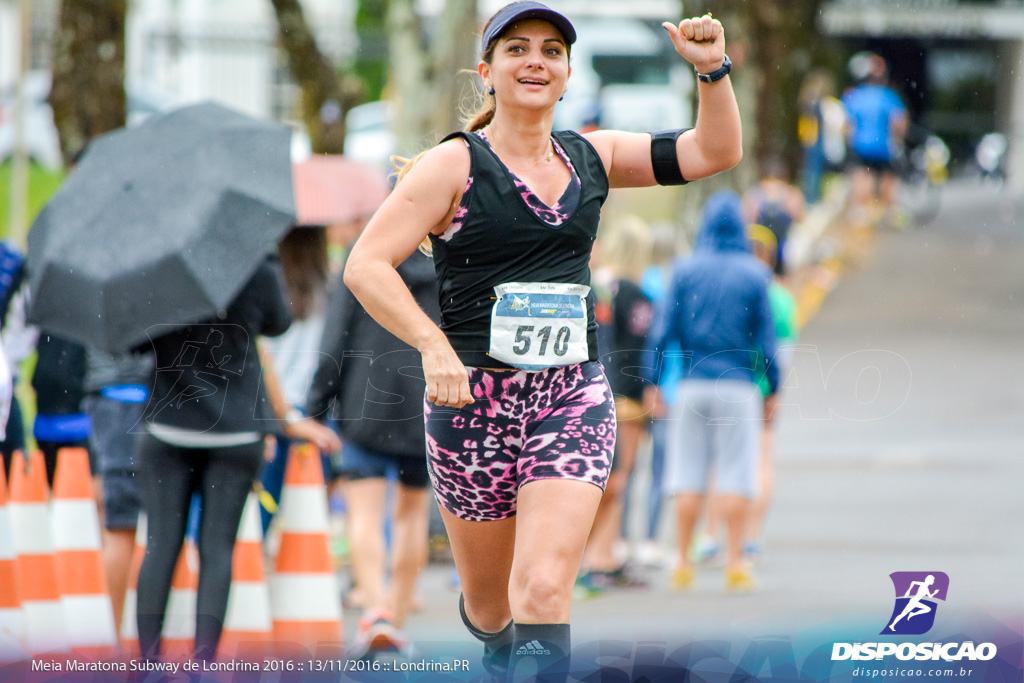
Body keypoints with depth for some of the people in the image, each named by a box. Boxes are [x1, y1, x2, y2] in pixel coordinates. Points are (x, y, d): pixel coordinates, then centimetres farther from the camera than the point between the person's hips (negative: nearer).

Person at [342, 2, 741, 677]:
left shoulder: (590, 158, 9)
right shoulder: (455, 165, -4)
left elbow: (716, 152, 10)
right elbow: (366, 266, -12)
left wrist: (713, 70, -8)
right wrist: (434, 345, -26)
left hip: (574, 399, 2)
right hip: (474, 397, -2)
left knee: (543, 591, -16)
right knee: (490, 604, 11)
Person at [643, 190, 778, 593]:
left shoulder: (686, 270, 0)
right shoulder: (754, 274, -2)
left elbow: (664, 329, -2)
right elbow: (766, 336, -1)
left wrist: (652, 380, 2)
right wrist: (772, 388, 7)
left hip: (692, 385, 1)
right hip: (738, 386, -1)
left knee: (688, 475, 6)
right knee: (736, 476, 2)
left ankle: (683, 563, 5)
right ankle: (735, 563, -2)